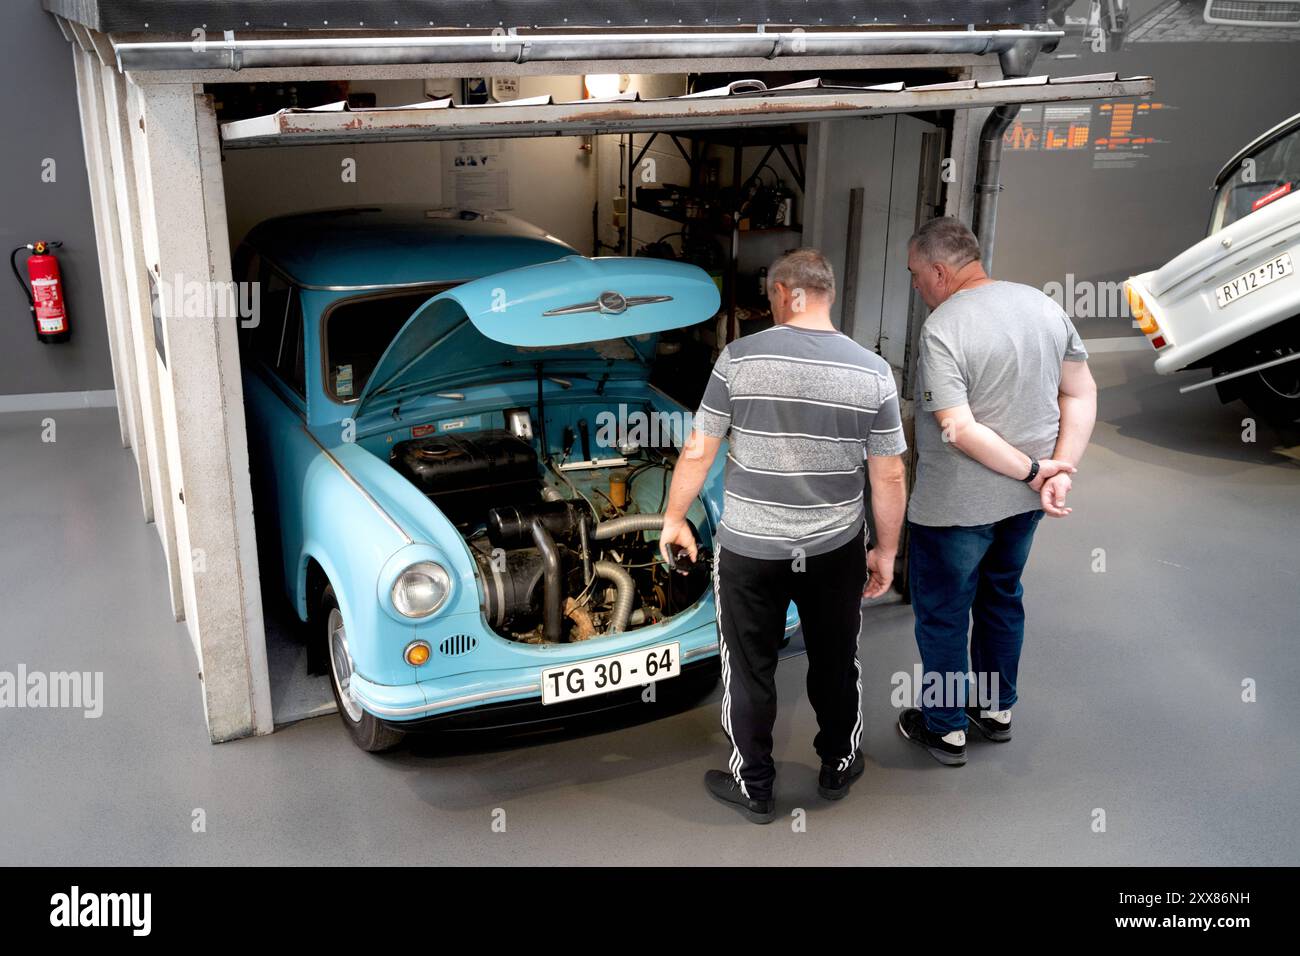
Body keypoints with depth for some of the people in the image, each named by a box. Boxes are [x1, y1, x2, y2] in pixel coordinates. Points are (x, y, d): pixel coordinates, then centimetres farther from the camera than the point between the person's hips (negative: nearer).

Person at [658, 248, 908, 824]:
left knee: (749, 670, 14)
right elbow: (889, 478, -3)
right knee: (835, 663, 21)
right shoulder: (872, 371, -6)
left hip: (747, 548, -2)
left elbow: (698, 453, -7)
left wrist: (674, 519, 8)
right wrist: (887, 550, 10)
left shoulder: (740, 357, -11)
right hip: (836, 549, 2)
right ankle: (838, 768, 40)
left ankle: (753, 788, 28)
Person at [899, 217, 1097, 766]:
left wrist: (1032, 470, -17)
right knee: (1001, 596, 24)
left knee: (941, 612, 11)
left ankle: (946, 728, 24)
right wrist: (1061, 469, -6)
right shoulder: (1042, 305, 1)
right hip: (1025, 500, 7)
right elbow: (1082, 395, 2)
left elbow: (958, 428, -26)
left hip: (955, 504, -7)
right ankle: (997, 710, 39)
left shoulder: (943, 329, -21)